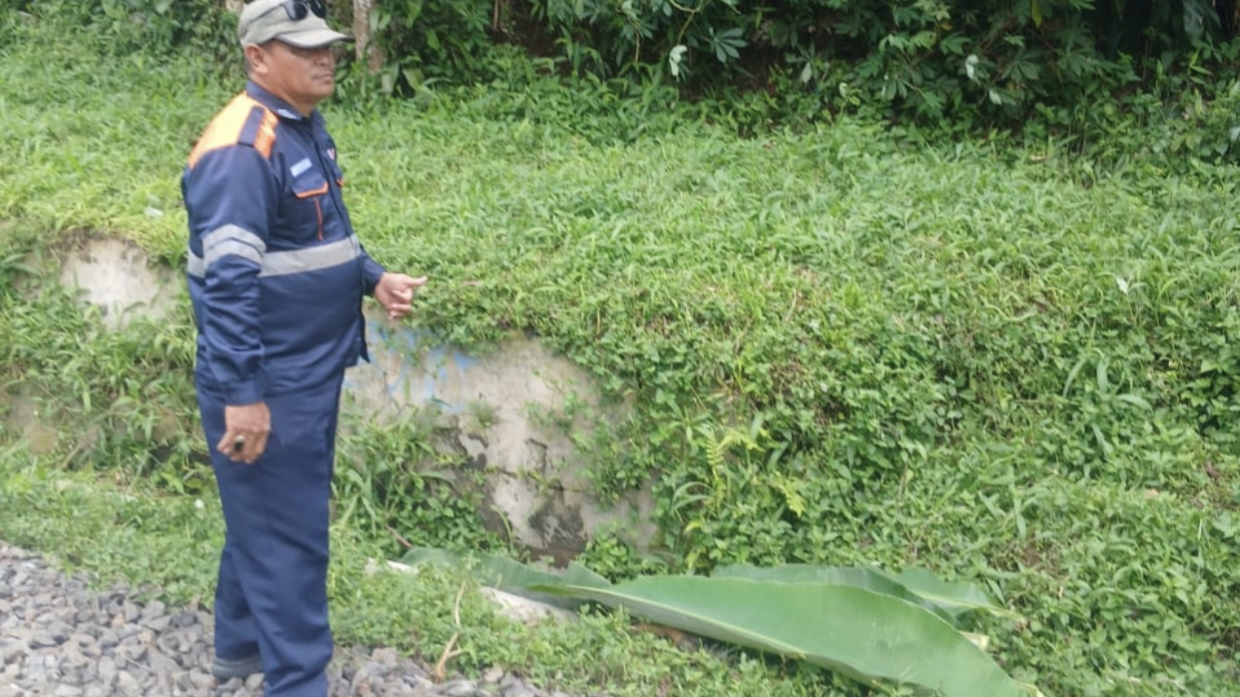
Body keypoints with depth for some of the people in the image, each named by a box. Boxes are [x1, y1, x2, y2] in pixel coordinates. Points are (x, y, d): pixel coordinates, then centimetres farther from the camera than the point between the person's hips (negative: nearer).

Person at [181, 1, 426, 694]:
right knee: (284, 537, -1)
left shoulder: (308, 128, 10)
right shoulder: (241, 149, -22)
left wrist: (375, 279, 6)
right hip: (267, 388, -10)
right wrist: (242, 395, -26)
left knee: (267, 520, 22)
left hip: (311, 373, 10)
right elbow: (228, 280, -26)